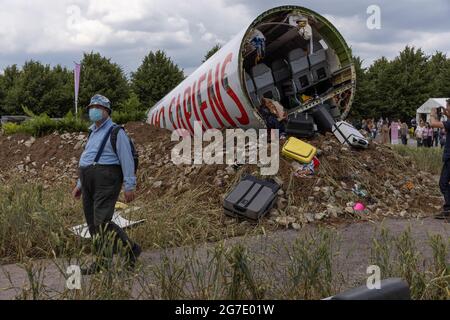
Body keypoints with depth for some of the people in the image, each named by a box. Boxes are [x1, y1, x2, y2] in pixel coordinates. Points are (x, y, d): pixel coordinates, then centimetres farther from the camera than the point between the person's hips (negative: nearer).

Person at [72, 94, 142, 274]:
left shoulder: (116, 132, -4)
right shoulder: (93, 132, 23)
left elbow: (127, 159, -11)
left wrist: (129, 186, -16)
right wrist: (80, 184, 25)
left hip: (106, 180, -9)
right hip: (89, 181, 9)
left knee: (102, 222, -15)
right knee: (93, 223, 5)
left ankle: (130, 249, -1)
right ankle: (103, 261, 12)